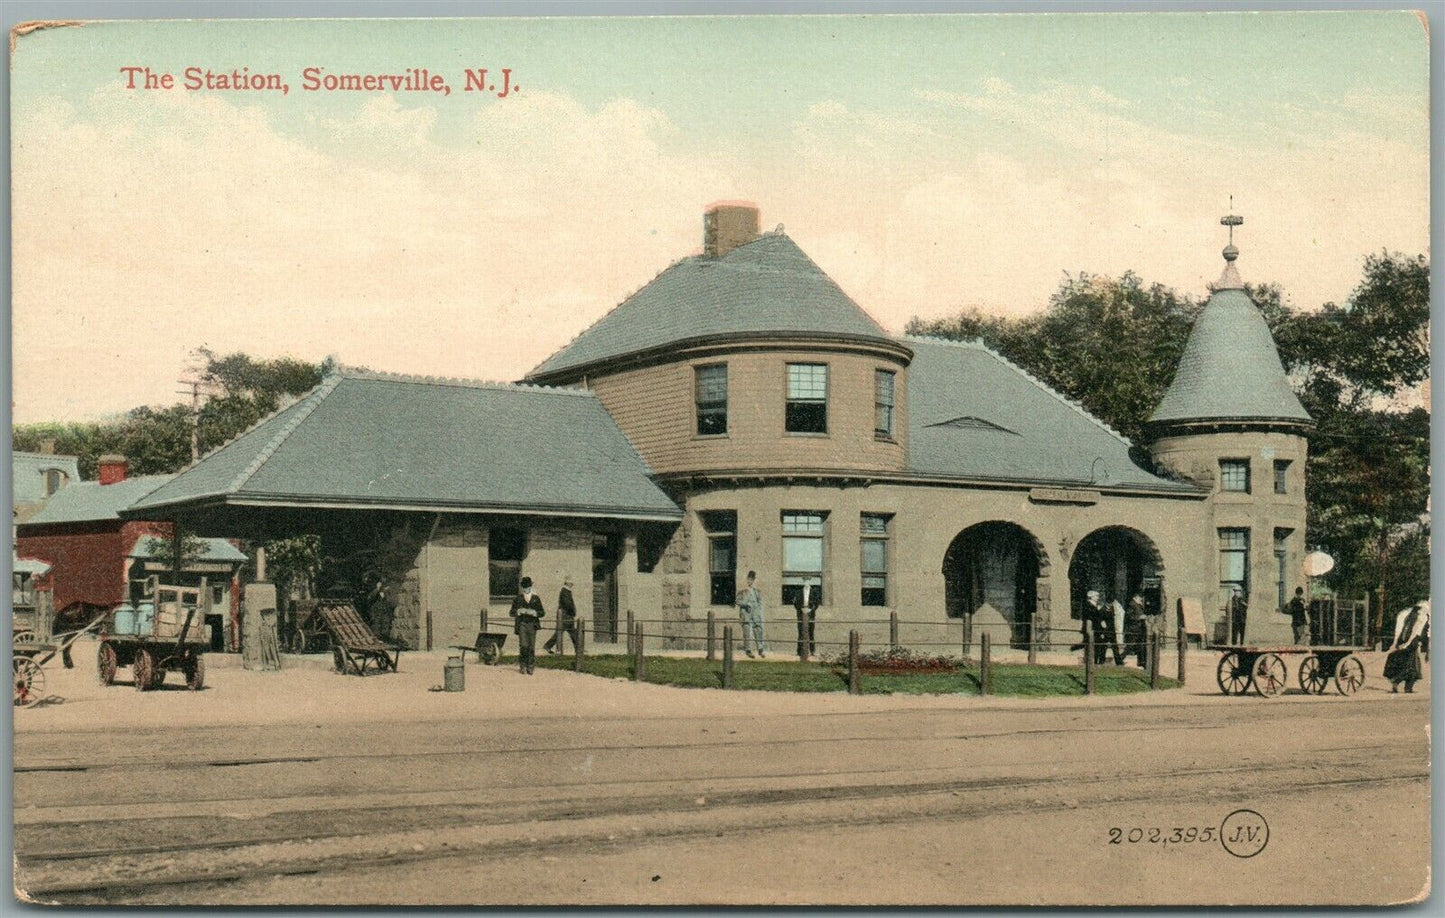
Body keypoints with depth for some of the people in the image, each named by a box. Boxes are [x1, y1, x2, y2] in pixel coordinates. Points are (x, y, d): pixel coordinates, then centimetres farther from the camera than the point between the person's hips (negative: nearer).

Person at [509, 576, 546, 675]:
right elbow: (512, 613, 8)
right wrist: (519, 611, -12)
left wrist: (534, 612, -10)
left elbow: (542, 612, 9)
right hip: (522, 625, -1)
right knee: (523, 646, -13)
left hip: (532, 625, 1)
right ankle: (522, 665, 4)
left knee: (531, 647, -3)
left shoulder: (536, 598, 11)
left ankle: (530, 667, 5)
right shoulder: (517, 598, 9)